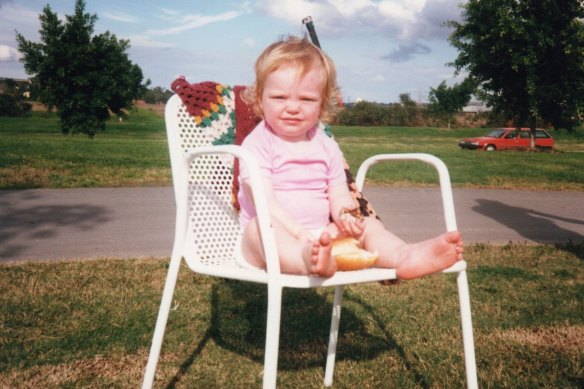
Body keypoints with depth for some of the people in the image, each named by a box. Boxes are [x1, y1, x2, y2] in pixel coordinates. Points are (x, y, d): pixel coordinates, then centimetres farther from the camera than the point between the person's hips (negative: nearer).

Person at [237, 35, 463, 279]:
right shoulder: (258, 143, -7)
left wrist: (343, 213, -17)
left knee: (368, 225, -9)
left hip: (323, 237, 6)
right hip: (281, 238, -5)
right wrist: (300, 233, -31)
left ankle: (405, 255, -38)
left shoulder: (326, 146, 10)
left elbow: (338, 193, 9)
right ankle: (308, 260, -65)